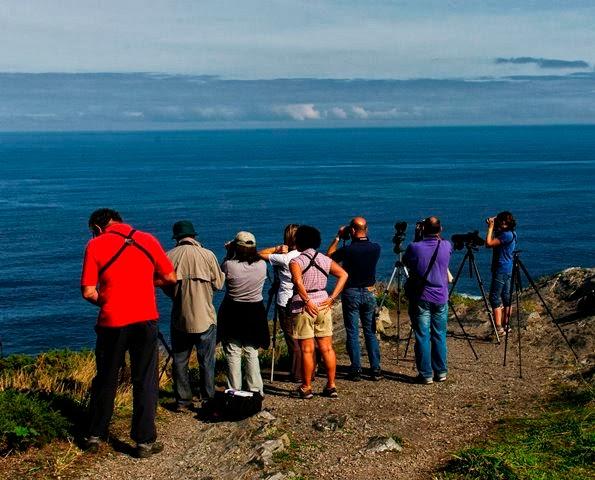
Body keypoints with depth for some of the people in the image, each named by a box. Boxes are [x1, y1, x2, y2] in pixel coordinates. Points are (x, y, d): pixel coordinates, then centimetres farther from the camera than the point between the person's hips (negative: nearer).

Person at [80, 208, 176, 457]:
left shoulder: (95, 245, -2)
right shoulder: (147, 240, 4)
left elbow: (88, 292, -6)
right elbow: (170, 278, 8)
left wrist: (104, 302, 13)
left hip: (112, 322, 0)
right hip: (145, 321, 1)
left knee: (105, 380, 16)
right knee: (145, 382, 8)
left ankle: (95, 435, 26)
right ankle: (145, 441, 10)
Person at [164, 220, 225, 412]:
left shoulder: (170, 256, -3)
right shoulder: (207, 255, -7)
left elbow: (166, 287, 4)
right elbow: (218, 284, 0)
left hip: (180, 318, 1)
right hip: (205, 318, -1)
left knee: (180, 361, 11)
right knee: (206, 362, 8)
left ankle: (182, 401, 15)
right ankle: (208, 400, 12)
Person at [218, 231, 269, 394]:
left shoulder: (230, 265, -18)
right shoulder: (262, 265, -9)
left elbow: (221, 272, 3)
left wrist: (229, 253, 8)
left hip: (233, 314, -3)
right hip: (255, 313, 3)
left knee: (233, 354, 7)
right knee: (252, 354, 12)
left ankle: (234, 391, 11)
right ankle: (255, 390, 16)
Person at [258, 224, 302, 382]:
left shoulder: (284, 258, -15)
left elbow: (260, 254, -11)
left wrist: (277, 248, -5)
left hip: (286, 302, -5)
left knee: (293, 340, 3)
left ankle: (297, 375, 9)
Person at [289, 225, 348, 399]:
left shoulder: (296, 261, -7)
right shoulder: (325, 259, 8)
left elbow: (298, 282, -25)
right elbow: (344, 275, 3)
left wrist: (307, 301, -18)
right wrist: (331, 298, 0)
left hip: (303, 307, -4)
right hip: (323, 305, 4)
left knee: (307, 350, 1)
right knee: (327, 348, 8)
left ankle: (306, 388, 8)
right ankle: (331, 386, 12)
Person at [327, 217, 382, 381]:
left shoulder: (348, 250, -16)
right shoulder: (376, 248, -4)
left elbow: (328, 256, 0)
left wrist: (338, 237, 5)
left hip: (351, 293, -3)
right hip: (369, 293, 4)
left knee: (352, 333, 3)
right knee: (370, 332, 10)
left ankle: (356, 371, 3)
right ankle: (375, 370, 9)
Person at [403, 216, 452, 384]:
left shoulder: (414, 248, -12)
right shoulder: (446, 246, -5)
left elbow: (405, 261, 8)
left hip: (420, 298, -2)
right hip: (441, 298, 3)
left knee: (422, 337, 2)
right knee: (439, 336, 11)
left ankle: (426, 374, 5)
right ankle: (441, 372, 17)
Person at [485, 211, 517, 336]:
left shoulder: (507, 235, -18)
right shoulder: (509, 234, 12)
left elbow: (489, 243, -23)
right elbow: (492, 244, 17)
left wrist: (490, 227, -14)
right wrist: (493, 228, 7)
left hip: (501, 270, -10)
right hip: (507, 269, 10)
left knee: (495, 298, -10)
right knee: (506, 298, 13)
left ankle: (499, 328, -13)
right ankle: (505, 325, 19)